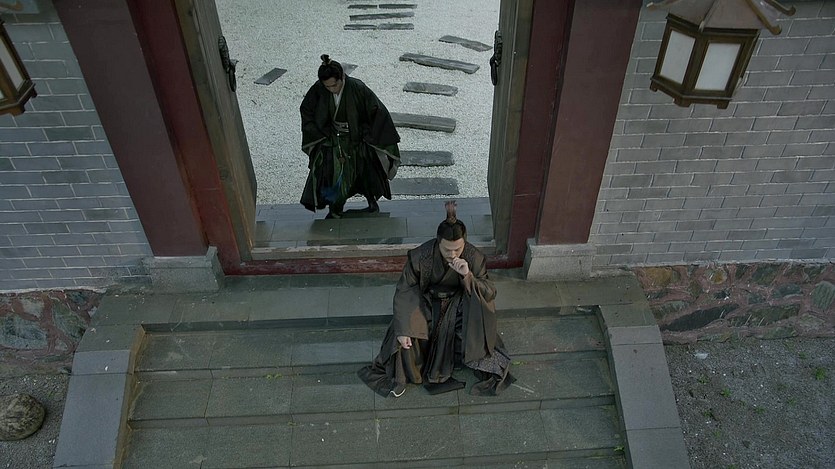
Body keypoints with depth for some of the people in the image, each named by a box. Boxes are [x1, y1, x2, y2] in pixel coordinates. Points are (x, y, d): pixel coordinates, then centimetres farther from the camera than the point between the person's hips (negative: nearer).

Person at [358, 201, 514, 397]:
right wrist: (403, 329, -25)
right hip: (426, 302, -1)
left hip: (458, 303, 1)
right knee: (406, 336, -26)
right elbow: (404, 291, -18)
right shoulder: (420, 256, -26)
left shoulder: (474, 257, -23)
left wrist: (468, 276, -40)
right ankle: (400, 377, 2)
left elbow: (489, 293, -21)